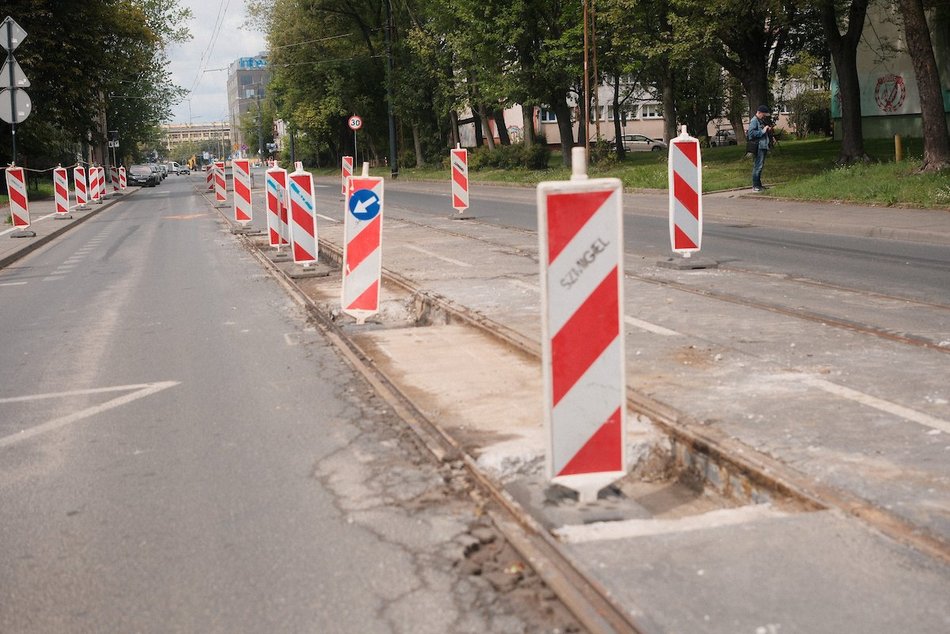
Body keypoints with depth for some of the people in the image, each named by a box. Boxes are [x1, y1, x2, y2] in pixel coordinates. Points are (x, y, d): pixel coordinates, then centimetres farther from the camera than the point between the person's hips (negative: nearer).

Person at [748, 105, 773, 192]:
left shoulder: (761, 121, 21)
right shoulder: (754, 121, -8)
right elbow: (751, 133, -21)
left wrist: (768, 131, 11)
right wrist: (763, 131, -18)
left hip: (763, 146, 10)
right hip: (758, 147, -10)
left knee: (760, 166, 13)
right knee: (757, 166, -10)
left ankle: (758, 184, 19)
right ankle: (755, 186, -9)